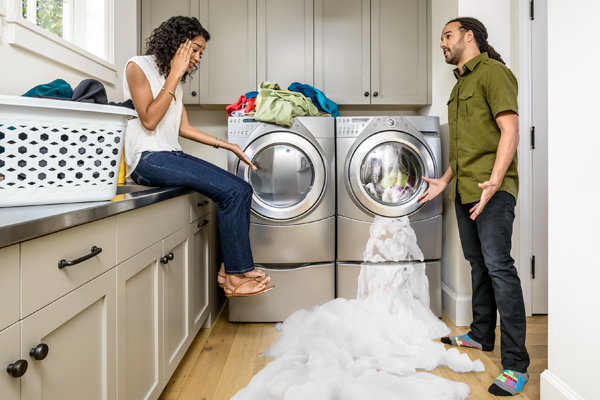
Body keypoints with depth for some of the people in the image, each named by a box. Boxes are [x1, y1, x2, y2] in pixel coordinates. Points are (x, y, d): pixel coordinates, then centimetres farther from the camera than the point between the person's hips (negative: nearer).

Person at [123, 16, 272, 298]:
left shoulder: (175, 80, 20)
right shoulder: (138, 66, -1)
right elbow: (149, 120, -12)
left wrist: (229, 146, 13)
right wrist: (175, 74, -8)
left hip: (173, 155, 8)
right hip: (148, 158, -8)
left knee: (243, 189, -8)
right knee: (231, 192, -23)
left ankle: (231, 266, -4)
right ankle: (234, 277, -12)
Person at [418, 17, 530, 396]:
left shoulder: (493, 72, -5)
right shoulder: (460, 85, 22)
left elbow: (510, 131, -16)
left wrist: (494, 181, -26)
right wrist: (446, 180, 21)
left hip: (492, 190, -9)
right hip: (465, 190, 9)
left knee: (498, 265, -12)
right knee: (478, 263, 15)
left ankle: (516, 364, -3)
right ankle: (482, 335, 29)